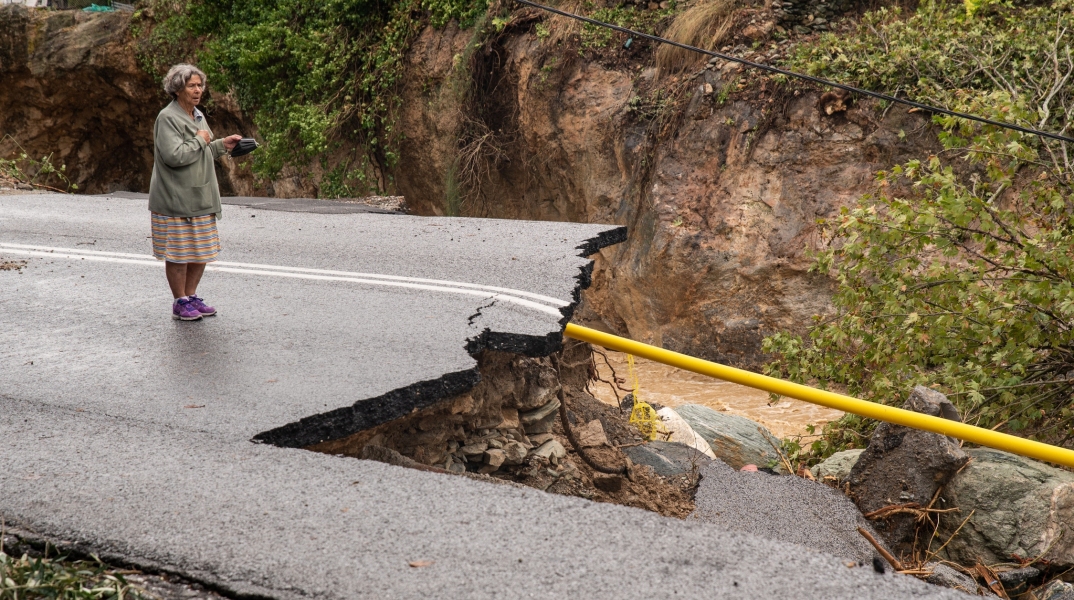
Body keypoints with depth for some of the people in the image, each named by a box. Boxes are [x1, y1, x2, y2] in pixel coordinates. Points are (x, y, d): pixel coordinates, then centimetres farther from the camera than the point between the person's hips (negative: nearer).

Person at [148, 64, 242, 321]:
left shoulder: (197, 115, 14)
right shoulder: (168, 118, -14)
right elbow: (174, 155, -25)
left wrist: (221, 145, 9)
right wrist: (200, 141, -14)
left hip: (200, 198, 9)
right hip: (175, 200, -8)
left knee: (202, 251, 12)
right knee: (178, 253, 0)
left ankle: (191, 296, 26)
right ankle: (180, 303, 11)